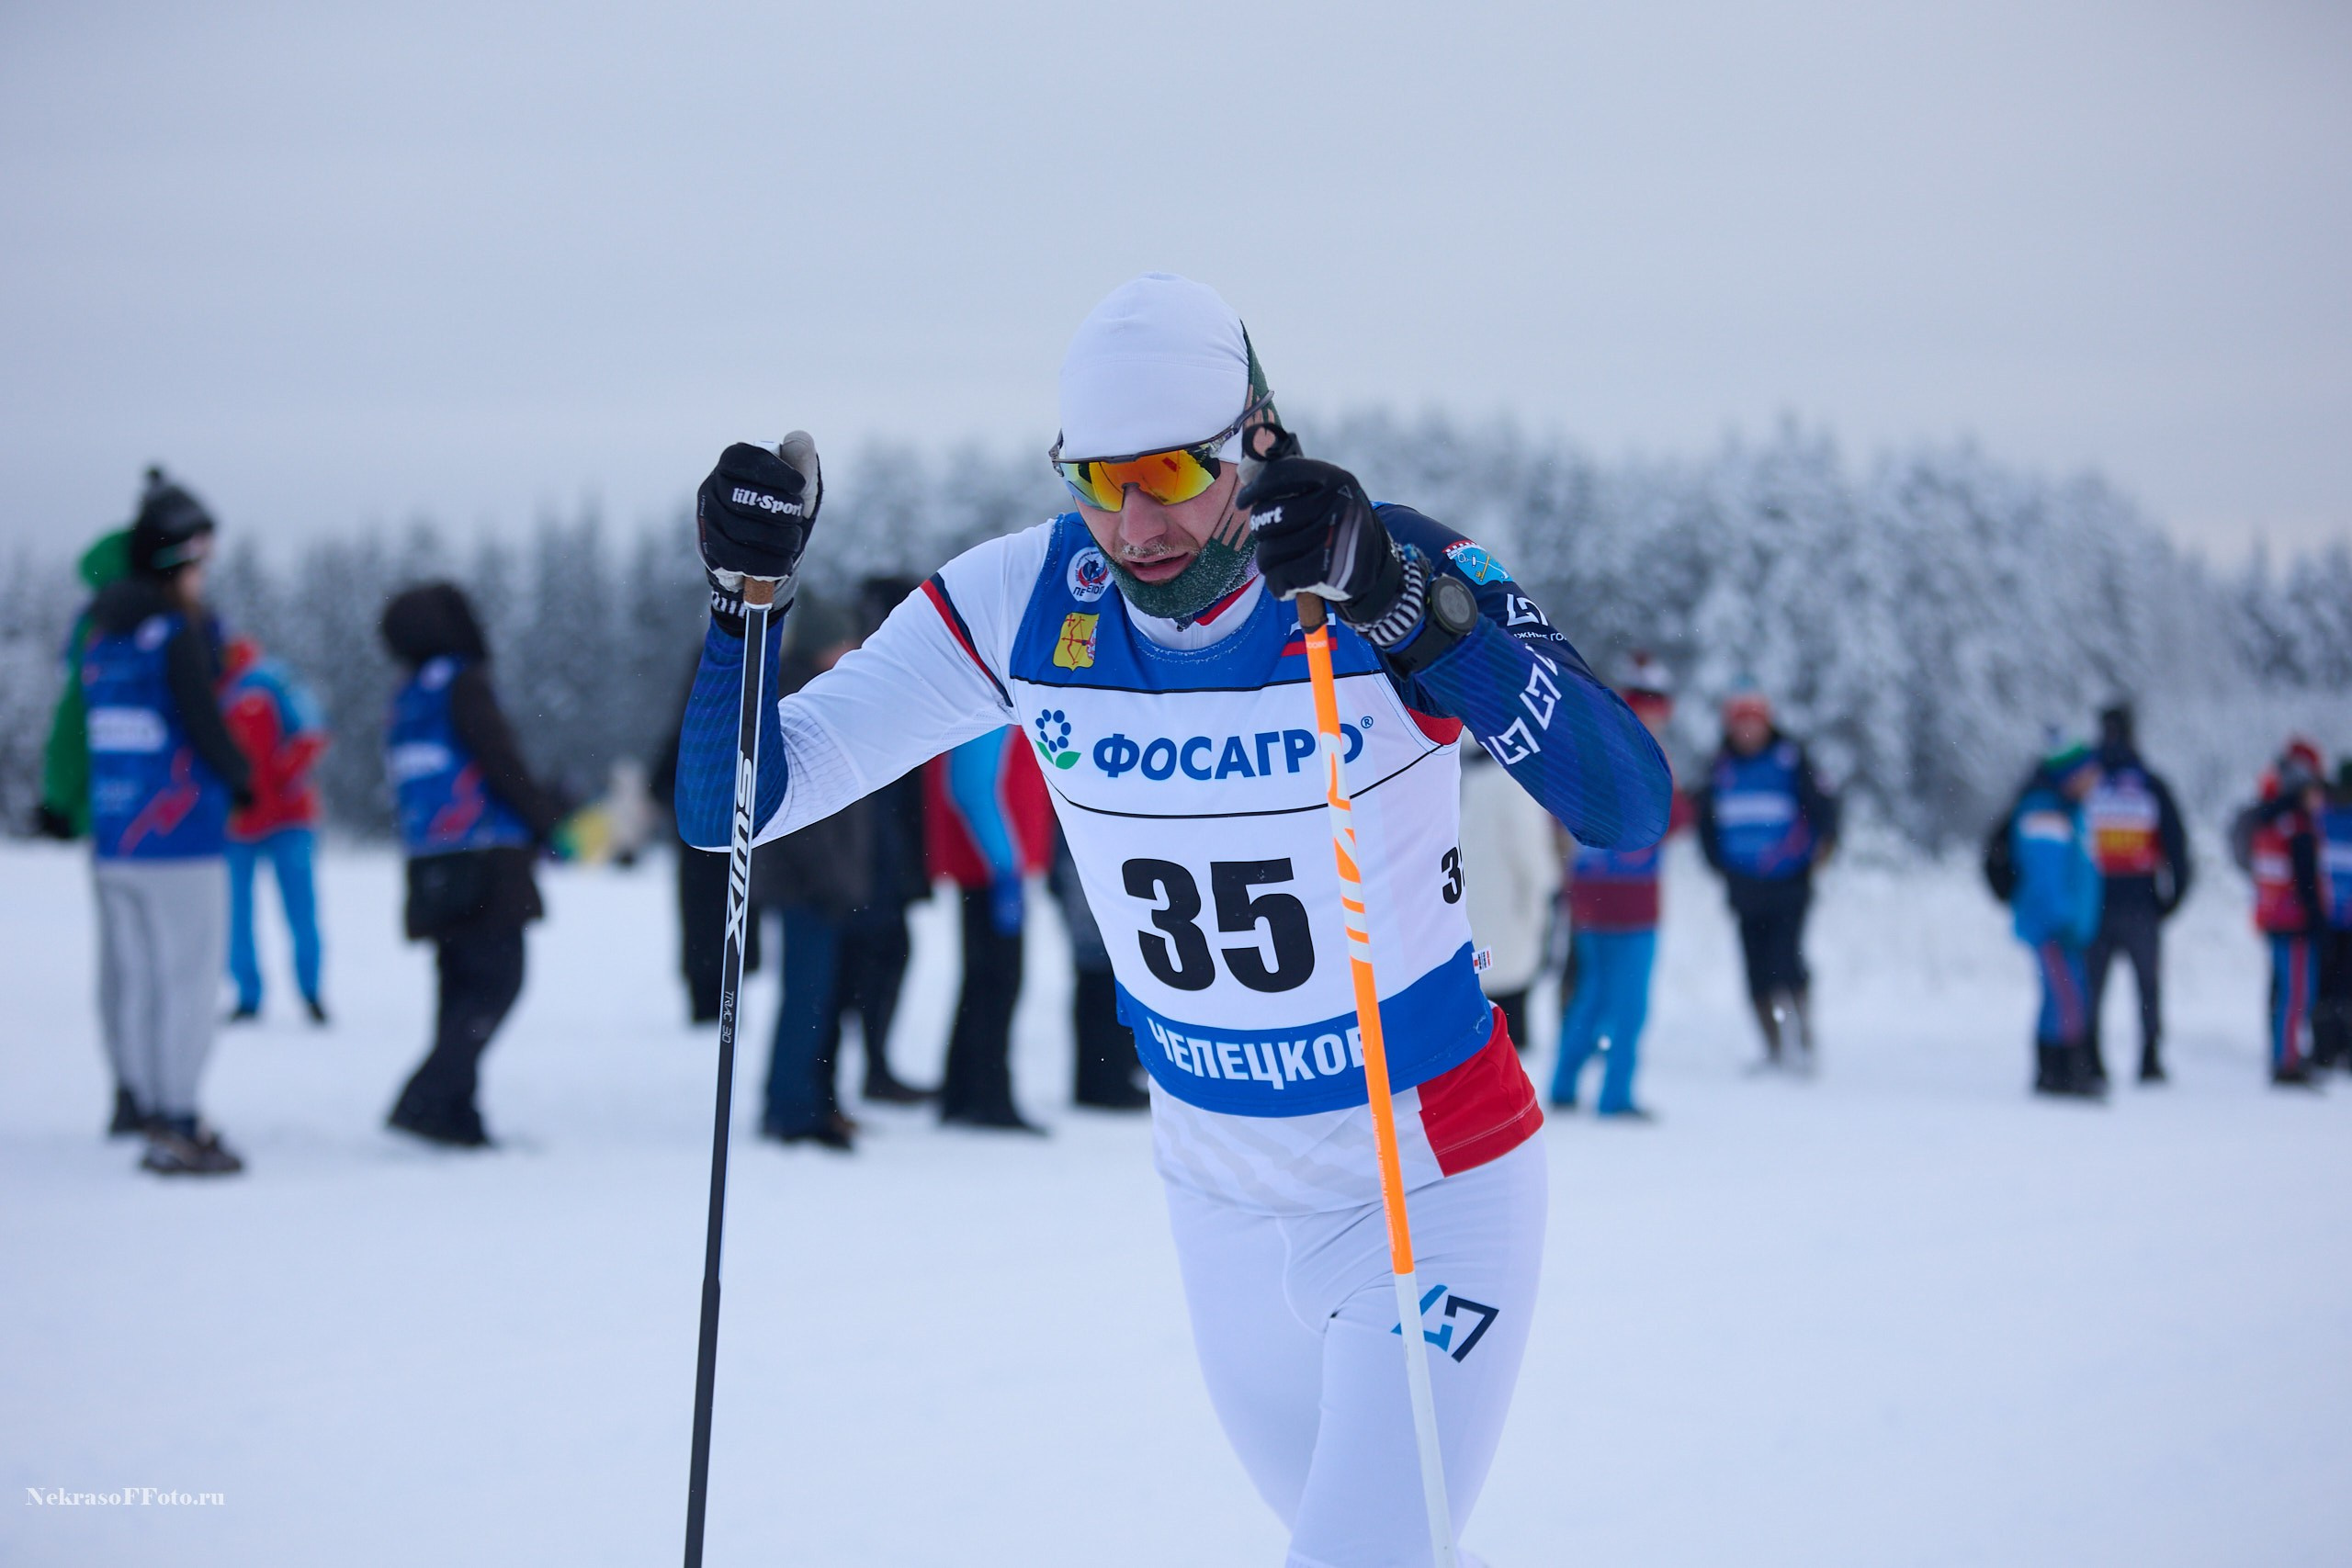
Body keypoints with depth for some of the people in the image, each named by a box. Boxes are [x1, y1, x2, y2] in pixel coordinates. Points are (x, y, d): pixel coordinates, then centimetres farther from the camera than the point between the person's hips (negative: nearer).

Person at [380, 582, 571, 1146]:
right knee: (496, 980, -8)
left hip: (432, 868, 8)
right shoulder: (463, 684, -6)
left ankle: (456, 1117, 5)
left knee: (462, 984, 11)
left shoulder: (405, 701, 18)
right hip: (484, 862, -8)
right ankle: (426, 1100, -19)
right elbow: (501, 764, -12)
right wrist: (551, 824, -1)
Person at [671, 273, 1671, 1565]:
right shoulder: (1023, 605, -12)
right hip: (1220, 1195, 5)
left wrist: (1402, 606, -46)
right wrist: (744, 596, -27)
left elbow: (1629, 807, -37)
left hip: (1432, 1184, -5)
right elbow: (733, 807, -10)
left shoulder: (1399, 574, -22)